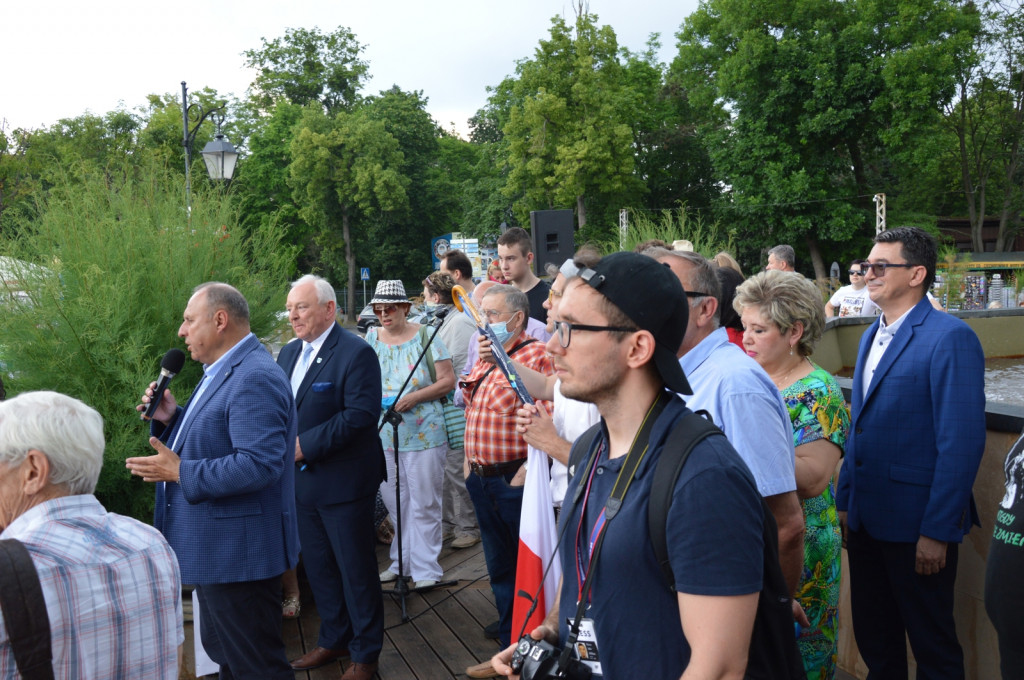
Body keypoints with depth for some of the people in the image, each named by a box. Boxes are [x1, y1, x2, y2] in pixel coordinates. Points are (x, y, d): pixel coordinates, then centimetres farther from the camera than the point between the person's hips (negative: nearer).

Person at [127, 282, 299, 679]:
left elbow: (259, 464, -30)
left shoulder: (254, 378, -22)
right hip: (216, 548, 11)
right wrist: (170, 419, 3)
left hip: (239, 551, -11)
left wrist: (179, 473, -23)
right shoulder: (223, 371, 13)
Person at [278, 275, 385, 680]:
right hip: (302, 479, 8)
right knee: (318, 567, 19)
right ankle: (334, 640, 37)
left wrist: (305, 445, -22)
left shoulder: (356, 352, -14)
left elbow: (362, 413, -23)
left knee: (356, 570, 6)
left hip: (344, 481, -7)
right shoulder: (289, 353, 11)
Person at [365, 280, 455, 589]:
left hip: (423, 432, -4)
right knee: (393, 502, 12)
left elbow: (448, 380, -5)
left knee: (423, 504, 2)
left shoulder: (425, 336, -3)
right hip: (384, 433, 4)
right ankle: (401, 563, 26)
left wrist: (414, 396, -17)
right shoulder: (371, 338, 8)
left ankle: (426, 568, 13)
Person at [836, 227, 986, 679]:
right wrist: (845, 502, 12)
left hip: (917, 524, -7)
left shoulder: (950, 338, -14)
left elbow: (963, 442, -18)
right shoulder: (871, 336, 11)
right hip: (867, 518, 7)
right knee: (874, 642, 19)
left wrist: (937, 531, -19)